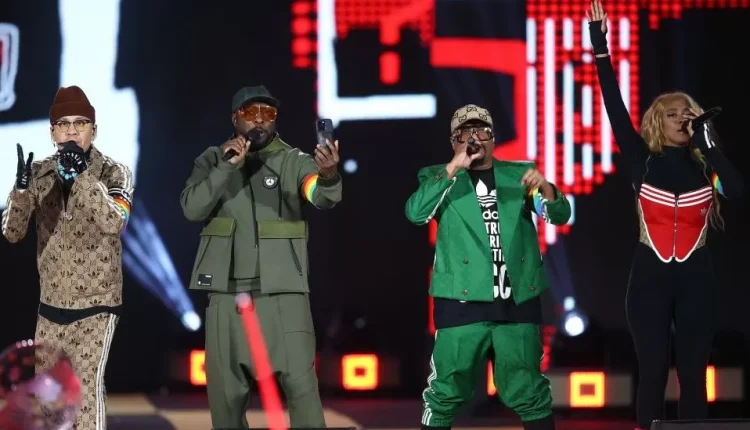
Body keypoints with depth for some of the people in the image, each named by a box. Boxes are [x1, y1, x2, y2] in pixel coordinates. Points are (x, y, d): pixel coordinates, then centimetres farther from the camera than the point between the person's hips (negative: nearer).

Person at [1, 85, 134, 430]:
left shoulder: (114, 173, -9)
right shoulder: (40, 174, 2)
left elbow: (115, 222, -27)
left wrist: (81, 175, -36)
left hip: (96, 304, -5)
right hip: (51, 304, 5)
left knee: (87, 384, -16)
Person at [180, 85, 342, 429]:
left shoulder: (293, 161, 0)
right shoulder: (213, 160, 7)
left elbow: (321, 197, -20)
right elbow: (192, 208, -7)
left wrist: (328, 175, -44)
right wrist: (228, 166, -17)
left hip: (282, 290, -2)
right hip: (227, 292, 2)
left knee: (300, 381, -10)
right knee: (226, 388, 8)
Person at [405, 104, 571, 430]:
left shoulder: (518, 175, 13)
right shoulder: (441, 178, 7)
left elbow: (559, 215, 5)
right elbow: (415, 212, -12)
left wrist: (544, 187, -17)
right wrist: (453, 168, -19)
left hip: (517, 301, 2)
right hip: (463, 301, -2)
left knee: (529, 392, 8)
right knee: (445, 393, -3)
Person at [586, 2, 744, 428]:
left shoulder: (704, 164, 3)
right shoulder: (644, 161, 1)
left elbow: (737, 188, -17)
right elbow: (616, 110, -6)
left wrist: (705, 140, -17)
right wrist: (600, 45, -12)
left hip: (696, 277, 1)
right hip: (650, 276, -1)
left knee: (693, 372, 4)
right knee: (654, 371, 0)